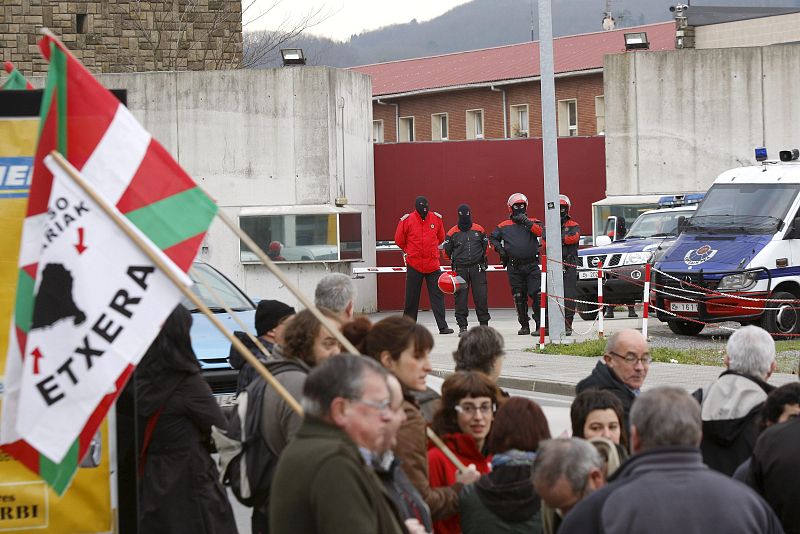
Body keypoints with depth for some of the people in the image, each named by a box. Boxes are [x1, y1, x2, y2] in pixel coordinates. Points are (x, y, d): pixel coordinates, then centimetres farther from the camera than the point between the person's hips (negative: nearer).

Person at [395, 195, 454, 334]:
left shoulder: (436, 219, 4)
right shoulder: (407, 221, -4)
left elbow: (441, 238, 18)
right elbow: (399, 240, 7)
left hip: (433, 264, 2)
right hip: (414, 264, -2)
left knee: (437, 296, -2)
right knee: (412, 297, 5)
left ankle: (443, 326, -3)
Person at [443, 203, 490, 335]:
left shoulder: (479, 230, 8)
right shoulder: (452, 232, 4)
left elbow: (486, 245, 19)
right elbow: (447, 250, 11)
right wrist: (455, 260, 12)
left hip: (477, 268, 0)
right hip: (460, 269, 0)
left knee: (481, 296, -1)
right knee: (461, 297, -1)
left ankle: (484, 324, 8)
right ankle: (462, 326, 4)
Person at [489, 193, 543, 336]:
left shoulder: (532, 222, 8)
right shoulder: (504, 226, 12)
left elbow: (540, 232, -11)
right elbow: (492, 238, 20)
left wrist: (527, 222, -20)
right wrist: (499, 248, 3)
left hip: (532, 264, -2)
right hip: (514, 267, 2)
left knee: (537, 294, -12)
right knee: (519, 297, 6)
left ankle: (540, 324, -9)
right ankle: (524, 325, 16)